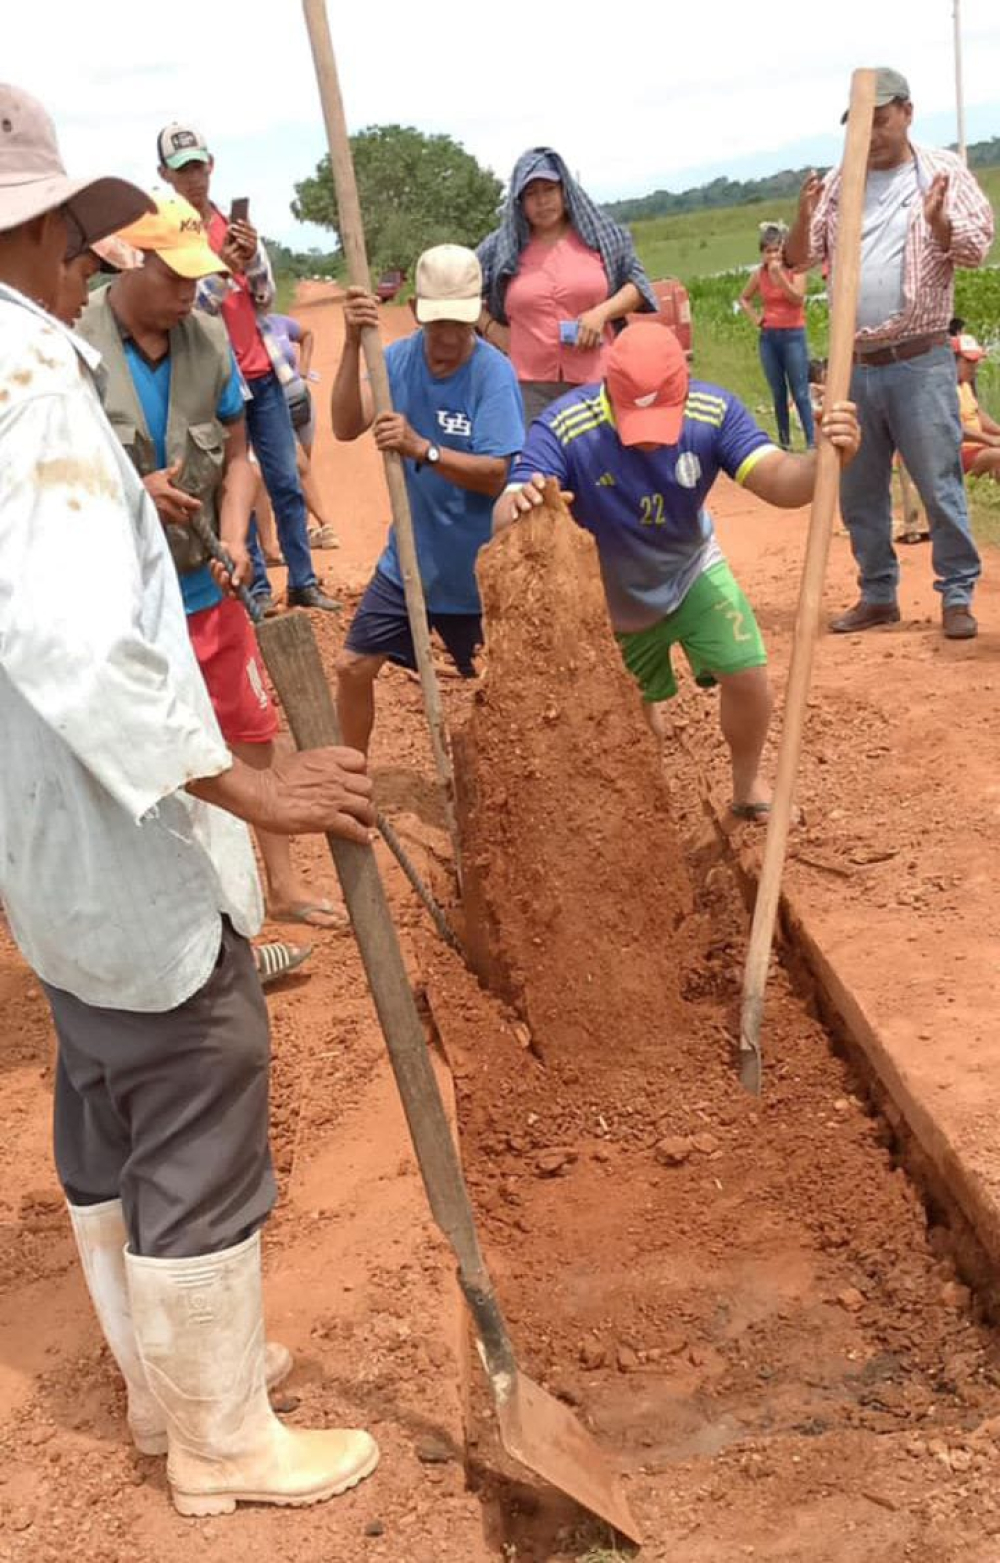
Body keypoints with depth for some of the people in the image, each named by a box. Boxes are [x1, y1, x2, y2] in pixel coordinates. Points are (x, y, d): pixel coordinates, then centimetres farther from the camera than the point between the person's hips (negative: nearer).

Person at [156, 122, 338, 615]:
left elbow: (265, 300, 7)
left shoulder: (237, 225, 8)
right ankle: (256, 587, 10)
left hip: (262, 372, 5)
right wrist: (222, 269, -24)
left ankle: (303, 581, 15)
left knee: (286, 483, 7)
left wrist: (252, 258, -11)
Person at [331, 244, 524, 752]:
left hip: (474, 569, -4)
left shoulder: (493, 373, -18)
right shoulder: (399, 358, -5)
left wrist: (422, 448, -37)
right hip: (406, 560, 4)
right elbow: (345, 427, -17)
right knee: (353, 667, 8)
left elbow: (494, 476, -24)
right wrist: (353, 345, -29)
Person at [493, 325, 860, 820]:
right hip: (612, 600, -1)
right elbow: (503, 521, -45)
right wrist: (517, 507, -70)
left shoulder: (713, 412, -27)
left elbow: (777, 480, -35)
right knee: (637, 727, 12)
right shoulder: (563, 428, -35)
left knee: (747, 675, -14)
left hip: (692, 573, 1)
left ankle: (748, 786, 17)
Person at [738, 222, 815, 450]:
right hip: (768, 337, 4)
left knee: (800, 394, -8)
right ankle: (784, 441, 14)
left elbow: (798, 298, -18)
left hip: (793, 335, -4)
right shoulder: (760, 274, 5)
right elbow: (744, 299, 20)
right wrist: (755, 318, 5)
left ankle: (812, 442, -8)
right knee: (778, 393, 8)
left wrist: (780, 275, -25)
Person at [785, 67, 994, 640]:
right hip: (853, 366, 5)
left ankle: (958, 596, 6)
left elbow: (975, 249, -8)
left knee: (940, 486, -4)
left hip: (920, 363, -4)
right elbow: (798, 260, 9)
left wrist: (940, 224, -29)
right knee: (859, 491, 11)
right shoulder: (838, 184, 10)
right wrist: (805, 219, -13)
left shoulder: (944, 172, 0)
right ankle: (878, 595, 23)